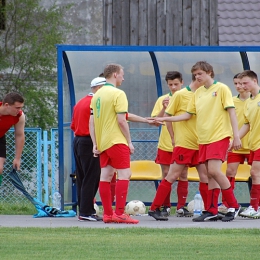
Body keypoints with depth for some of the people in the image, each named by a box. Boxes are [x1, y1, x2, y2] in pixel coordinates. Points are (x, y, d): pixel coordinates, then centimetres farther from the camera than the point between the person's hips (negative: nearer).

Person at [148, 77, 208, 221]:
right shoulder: (180, 95, -6)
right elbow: (168, 116, -2)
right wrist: (173, 138, -2)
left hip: (200, 144, 6)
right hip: (184, 144, -6)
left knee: (205, 175, 3)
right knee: (172, 176, -5)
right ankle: (154, 209, 0)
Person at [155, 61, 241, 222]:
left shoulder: (221, 88, -4)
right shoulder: (198, 93, 14)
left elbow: (231, 112, -7)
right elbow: (188, 115, 19)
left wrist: (236, 136, -13)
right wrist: (164, 119, 13)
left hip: (219, 136, -6)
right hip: (203, 139, 6)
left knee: (214, 171, -17)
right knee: (210, 174, 4)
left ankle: (233, 206, -6)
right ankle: (212, 211, 5)